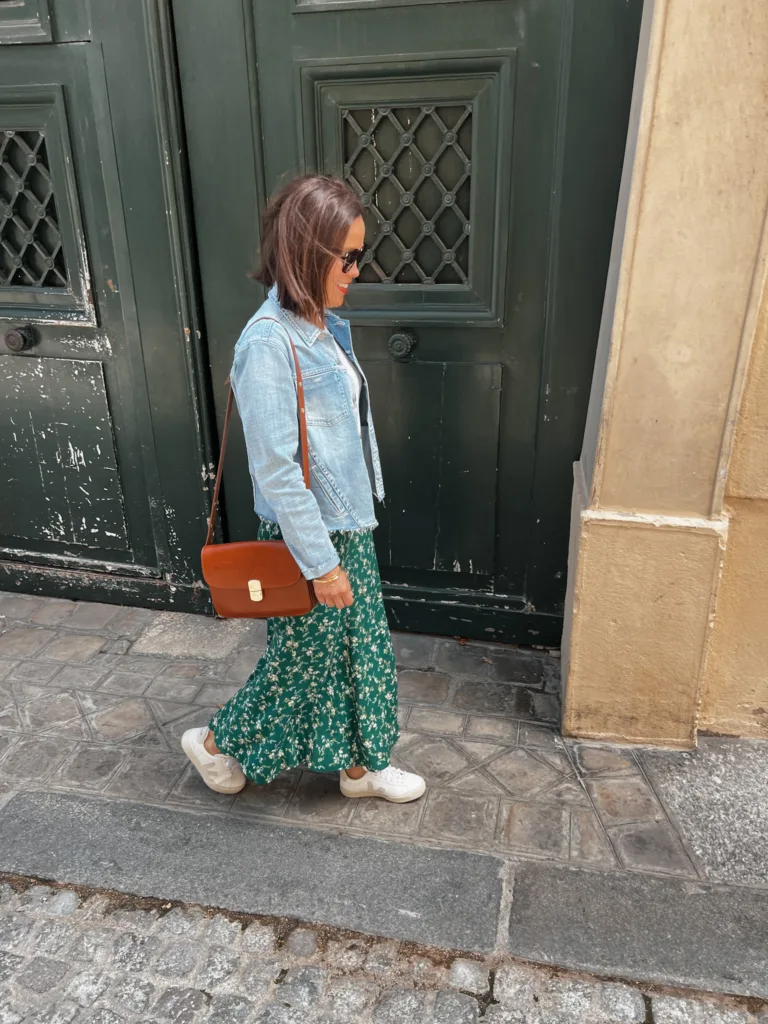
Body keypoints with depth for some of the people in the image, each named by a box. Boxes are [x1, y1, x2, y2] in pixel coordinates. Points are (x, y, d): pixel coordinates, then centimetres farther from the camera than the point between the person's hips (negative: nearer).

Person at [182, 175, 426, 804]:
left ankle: (360, 764, 41)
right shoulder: (270, 343, -24)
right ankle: (217, 742, 37)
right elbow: (275, 470, -24)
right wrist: (321, 562, -20)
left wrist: (351, 534, 17)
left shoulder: (326, 326, 4)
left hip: (348, 524, 9)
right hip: (308, 536, -8)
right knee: (306, 657, 11)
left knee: (361, 645, 20)